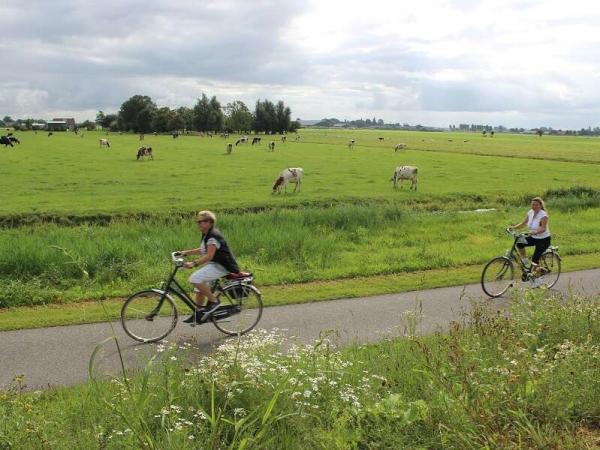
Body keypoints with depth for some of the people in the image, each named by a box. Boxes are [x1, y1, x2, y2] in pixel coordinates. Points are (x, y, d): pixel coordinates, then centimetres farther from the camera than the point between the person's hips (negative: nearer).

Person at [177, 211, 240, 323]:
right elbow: (203, 250, 26)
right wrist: (187, 252, 18)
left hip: (222, 267, -11)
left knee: (195, 278, -22)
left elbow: (209, 255, -29)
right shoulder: (206, 235, 14)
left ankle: (213, 301, -10)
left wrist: (194, 263, -39)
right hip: (214, 265, 11)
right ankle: (198, 313, 19)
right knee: (200, 286, 10)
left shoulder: (213, 236, -19)